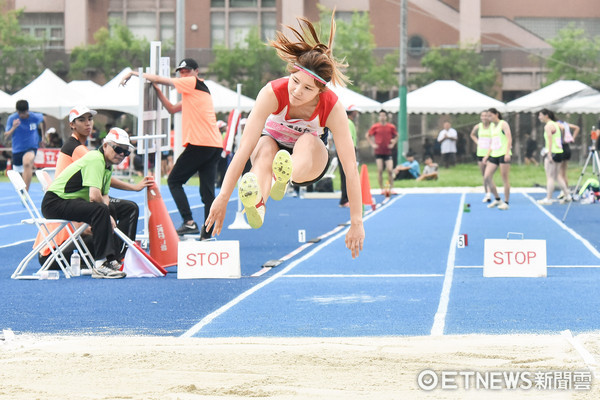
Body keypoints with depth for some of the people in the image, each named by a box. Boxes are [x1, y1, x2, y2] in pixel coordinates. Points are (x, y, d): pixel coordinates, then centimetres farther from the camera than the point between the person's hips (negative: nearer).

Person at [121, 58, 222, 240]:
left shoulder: (194, 83, -1)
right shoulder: (194, 91, 25)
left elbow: (159, 79, 0)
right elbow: (172, 109, 31)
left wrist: (134, 73, 11)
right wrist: (157, 90, 22)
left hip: (199, 144, -8)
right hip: (215, 145, 8)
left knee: (174, 180, 2)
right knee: (208, 191, 4)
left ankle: (189, 223, -9)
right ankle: (207, 233, 0)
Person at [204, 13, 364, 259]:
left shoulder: (332, 109, -28)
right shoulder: (273, 93, -29)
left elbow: (350, 168, -27)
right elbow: (244, 148, -33)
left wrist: (356, 222, -29)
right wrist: (223, 198, -39)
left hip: (311, 158, 1)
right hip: (274, 144, -1)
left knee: (308, 140, -36)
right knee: (266, 148, -39)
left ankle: (285, 178, -67)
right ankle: (257, 203, -69)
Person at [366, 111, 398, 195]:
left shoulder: (391, 127, 1)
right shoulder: (375, 127, -1)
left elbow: (396, 136, 15)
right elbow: (368, 136, 10)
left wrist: (393, 144, 2)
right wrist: (372, 144, -1)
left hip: (388, 152, 1)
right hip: (378, 152, 0)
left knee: (390, 170, -8)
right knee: (380, 170, -4)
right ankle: (382, 189, 4)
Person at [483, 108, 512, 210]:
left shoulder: (503, 124, -3)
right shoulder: (492, 126, 18)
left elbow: (509, 138, -11)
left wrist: (507, 153, -22)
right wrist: (487, 155, 15)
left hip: (504, 155, -7)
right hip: (494, 155, 7)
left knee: (504, 178, -5)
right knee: (487, 177, -2)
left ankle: (506, 202, 1)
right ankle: (497, 199, 11)